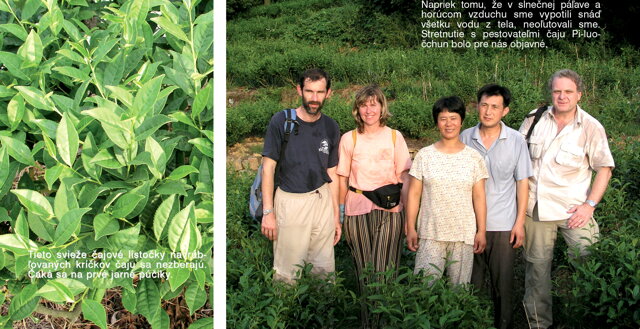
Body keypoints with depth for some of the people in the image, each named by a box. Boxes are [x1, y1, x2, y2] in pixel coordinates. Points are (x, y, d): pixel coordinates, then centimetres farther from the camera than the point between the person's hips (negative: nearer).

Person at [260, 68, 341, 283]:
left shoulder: (331, 128, 6)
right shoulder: (281, 121, -7)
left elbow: (331, 173, 12)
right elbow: (268, 167, -6)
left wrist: (336, 215, 13)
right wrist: (268, 212, -11)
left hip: (323, 200, 4)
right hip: (291, 201, -4)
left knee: (325, 269, 8)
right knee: (288, 275, -2)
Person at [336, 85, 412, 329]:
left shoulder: (394, 137, 2)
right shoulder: (349, 139, 1)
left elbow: (404, 178, 4)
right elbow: (342, 178, 6)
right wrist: (340, 213, 7)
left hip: (389, 210, 0)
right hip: (358, 210, 1)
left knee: (384, 271, -3)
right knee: (364, 272, 7)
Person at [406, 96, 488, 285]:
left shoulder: (473, 157, 4)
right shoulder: (424, 155, 2)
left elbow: (479, 197, 6)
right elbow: (414, 193, 4)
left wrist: (481, 231, 2)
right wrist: (411, 228, 1)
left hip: (464, 234, 1)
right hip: (430, 234, 0)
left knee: (460, 288, 5)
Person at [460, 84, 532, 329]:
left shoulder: (516, 141, -3)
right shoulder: (465, 138, 0)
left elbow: (522, 183, 1)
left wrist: (520, 222, -2)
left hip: (503, 225, -1)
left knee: (502, 283, 8)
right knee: (470, 282, 10)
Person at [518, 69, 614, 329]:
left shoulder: (591, 127, -6)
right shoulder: (535, 119, 1)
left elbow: (604, 168, -3)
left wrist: (590, 204, -12)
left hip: (573, 210, -2)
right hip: (535, 207, 3)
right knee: (536, 266, 12)